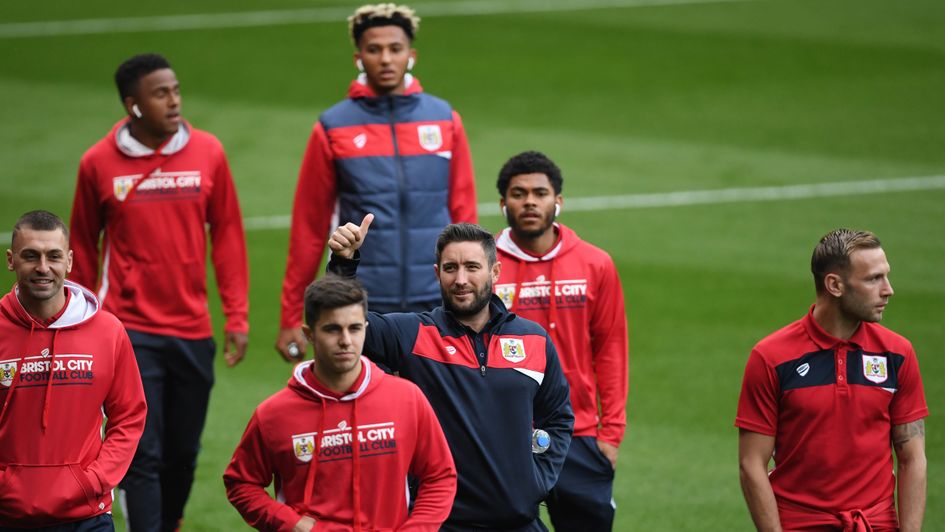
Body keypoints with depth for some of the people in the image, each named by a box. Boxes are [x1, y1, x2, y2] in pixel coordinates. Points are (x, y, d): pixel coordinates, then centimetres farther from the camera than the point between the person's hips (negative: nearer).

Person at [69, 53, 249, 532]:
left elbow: (227, 235, 7)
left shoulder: (207, 153, 2)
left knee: (183, 454, 10)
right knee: (142, 456, -6)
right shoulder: (99, 163, -3)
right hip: (130, 330, -2)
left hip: (192, 330, 3)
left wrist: (236, 316, 3)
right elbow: (83, 246, 7)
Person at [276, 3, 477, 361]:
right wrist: (291, 316, 3)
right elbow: (308, 227, 4)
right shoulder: (332, 128, 3)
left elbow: (464, 215, 9)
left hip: (436, 305, 1)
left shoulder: (444, 120, 7)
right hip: (362, 309, -1)